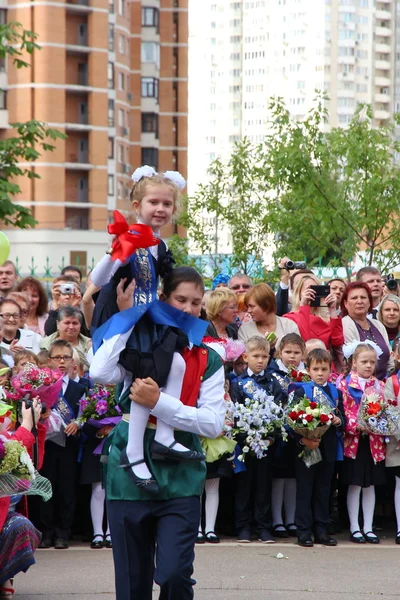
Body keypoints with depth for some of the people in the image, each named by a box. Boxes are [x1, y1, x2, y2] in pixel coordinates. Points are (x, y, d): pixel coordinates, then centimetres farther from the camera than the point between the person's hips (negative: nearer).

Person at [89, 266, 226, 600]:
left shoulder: (208, 360, 4)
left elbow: (214, 423, -7)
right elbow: (100, 373, -17)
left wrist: (159, 403, -19)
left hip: (180, 477, 0)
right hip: (130, 472, 0)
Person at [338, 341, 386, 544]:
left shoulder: (380, 386, 9)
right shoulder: (345, 385, -5)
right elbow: (342, 413, -9)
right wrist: (357, 426, -21)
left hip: (374, 442, 4)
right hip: (353, 441, -4)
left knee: (370, 485, 9)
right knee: (354, 485, 2)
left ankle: (368, 528, 15)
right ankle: (355, 528, 10)